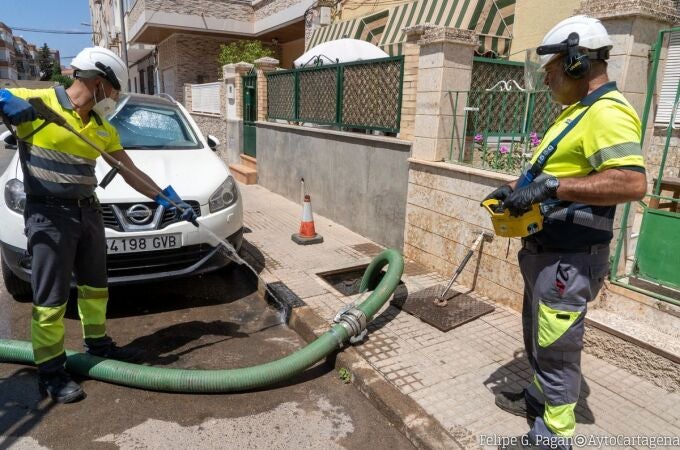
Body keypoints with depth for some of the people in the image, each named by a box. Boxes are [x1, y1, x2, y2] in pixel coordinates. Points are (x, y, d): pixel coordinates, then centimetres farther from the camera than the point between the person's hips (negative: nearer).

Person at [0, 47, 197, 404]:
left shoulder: (104, 129, 8)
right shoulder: (34, 101, -10)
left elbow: (131, 173, 11)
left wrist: (169, 201, 6)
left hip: (88, 211, 7)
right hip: (49, 214, -6)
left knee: (94, 285, 19)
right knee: (51, 297, 1)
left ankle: (97, 342, 39)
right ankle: (50, 372, 16)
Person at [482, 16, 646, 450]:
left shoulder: (607, 111, -18)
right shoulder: (577, 110, 15)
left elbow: (632, 182, -30)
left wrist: (550, 187, -31)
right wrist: (516, 188, 9)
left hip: (569, 257, -11)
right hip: (545, 249, 11)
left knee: (556, 346, 2)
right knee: (538, 334, 24)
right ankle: (540, 396, 43)